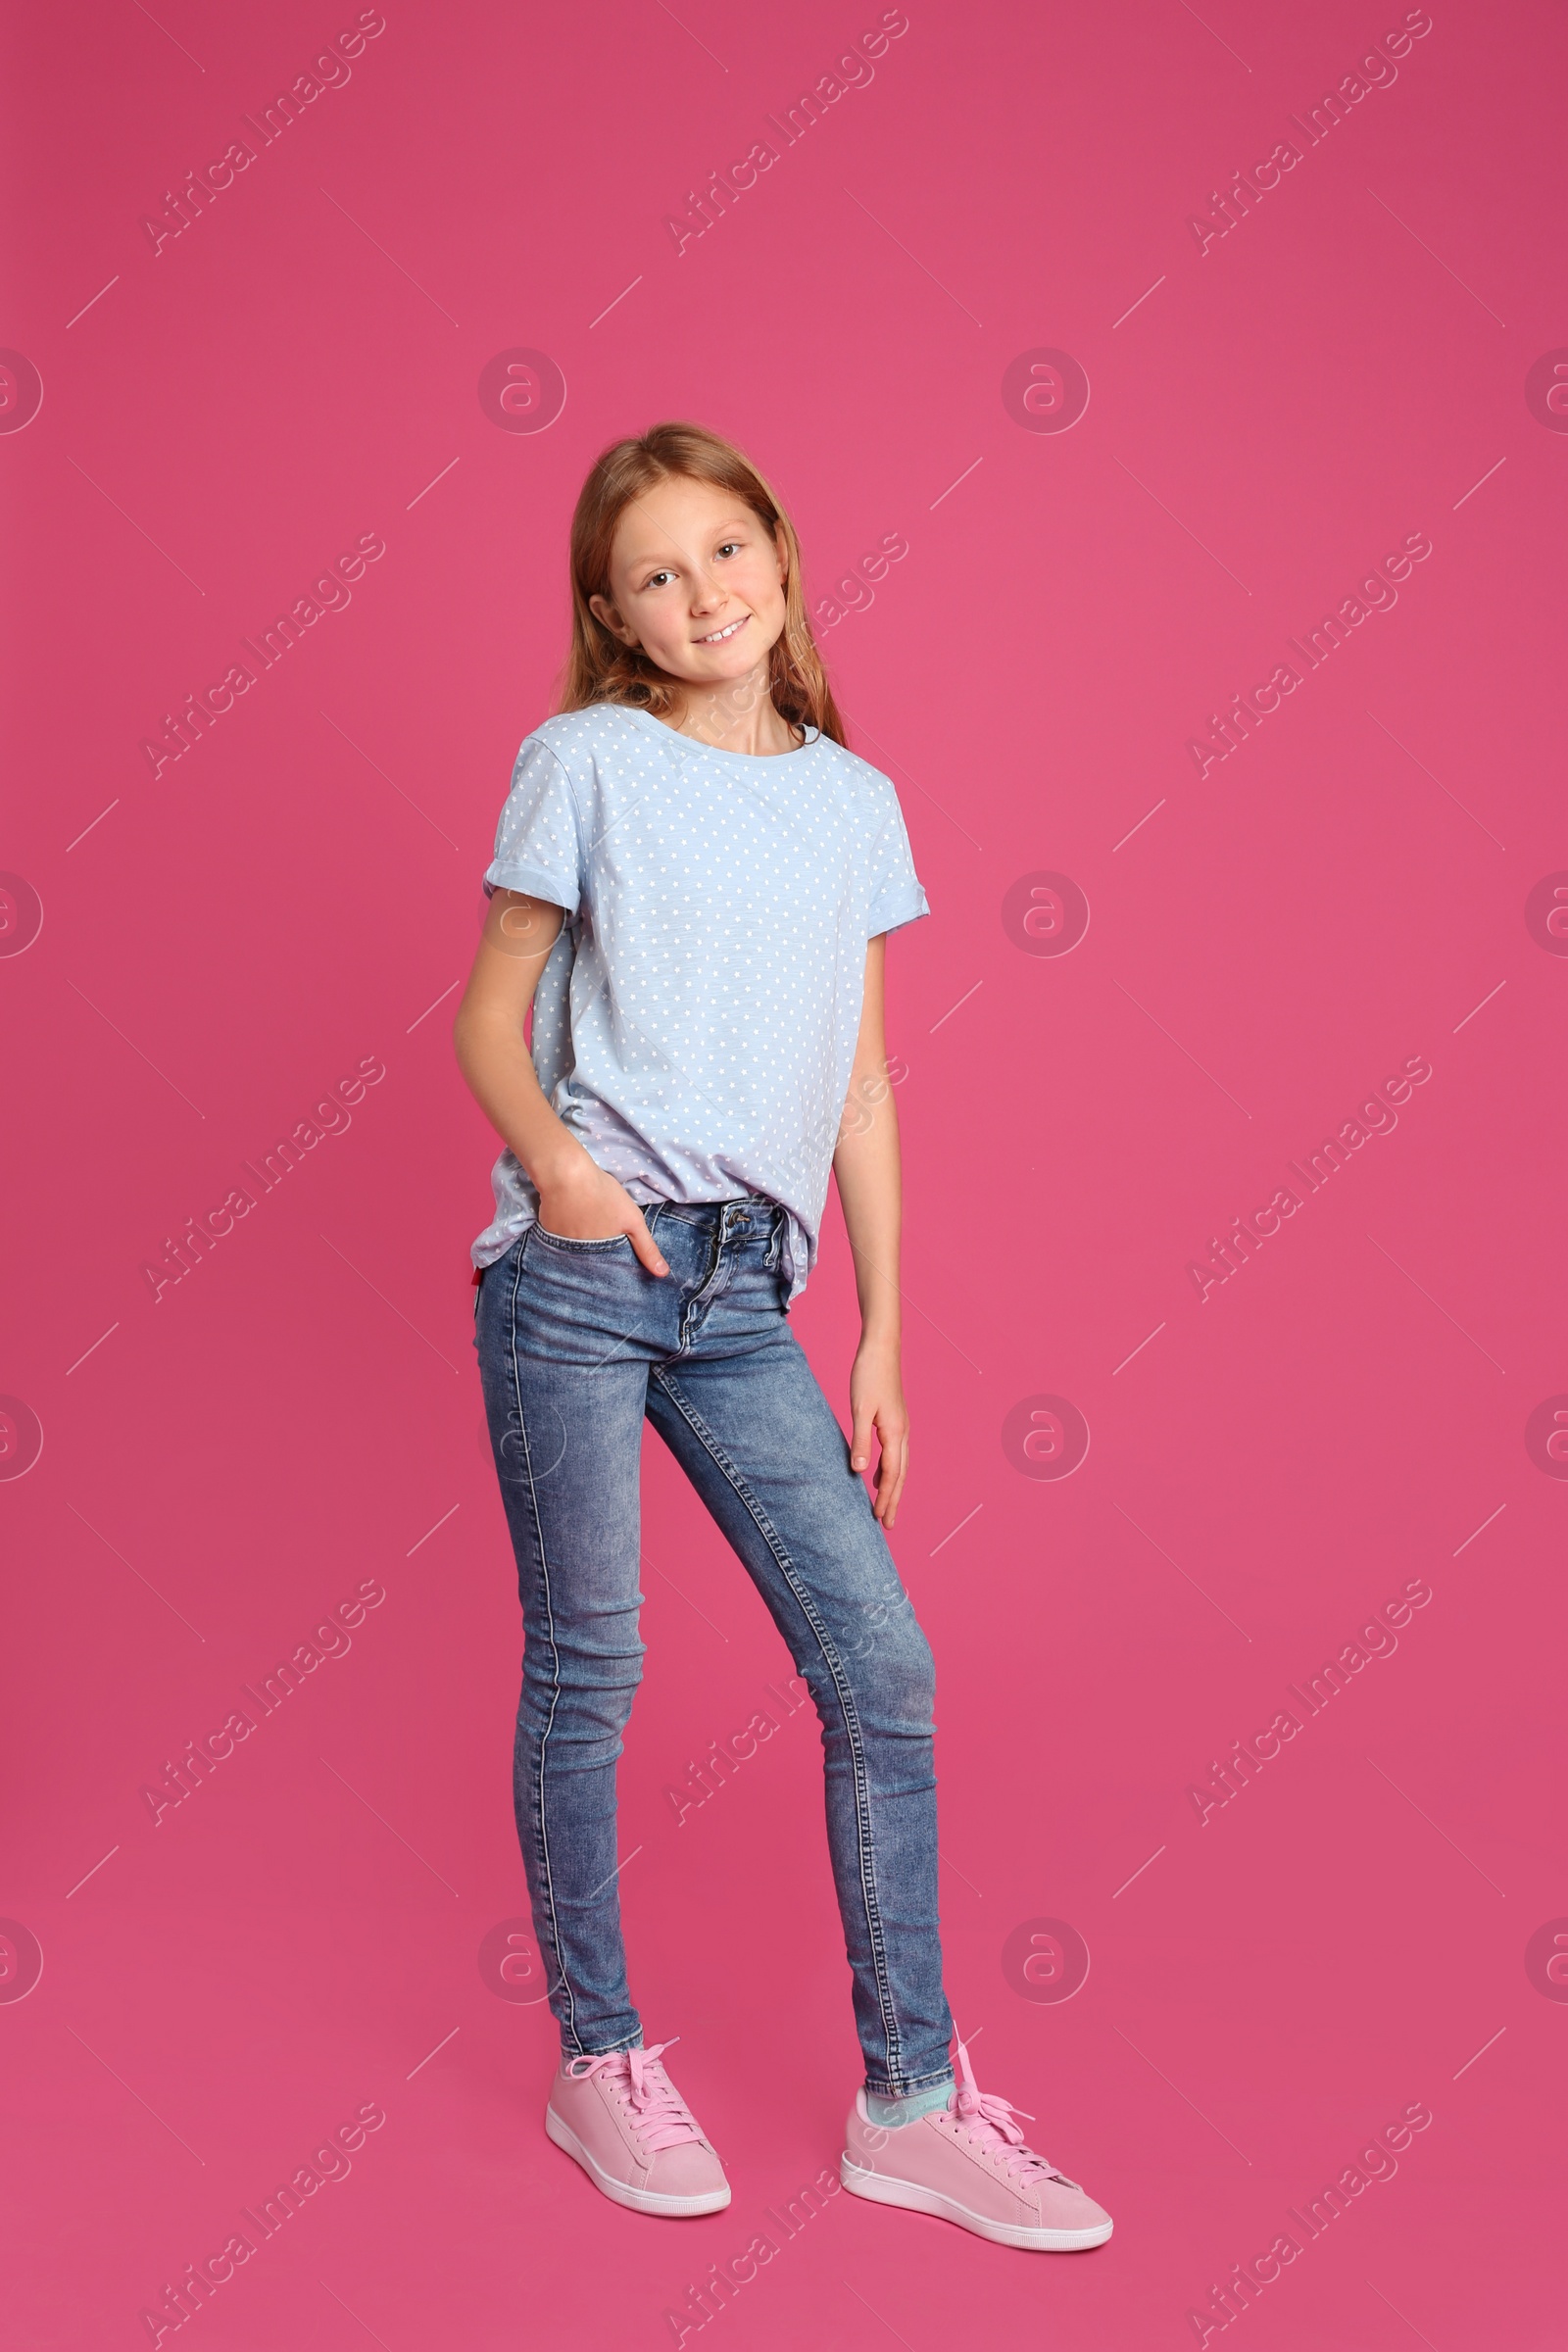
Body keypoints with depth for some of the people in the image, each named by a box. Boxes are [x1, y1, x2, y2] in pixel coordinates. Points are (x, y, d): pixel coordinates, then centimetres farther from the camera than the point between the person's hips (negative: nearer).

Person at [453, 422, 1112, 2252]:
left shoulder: (854, 804, 13)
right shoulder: (586, 763, 3)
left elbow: (861, 1087, 13)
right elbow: (488, 1016, 4)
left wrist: (882, 1338, 10)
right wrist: (553, 1162, -16)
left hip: (742, 1292, 4)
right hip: (577, 1269, -3)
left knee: (880, 1666, 0)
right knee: (586, 1668, 4)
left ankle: (912, 2102, 13)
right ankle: (599, 2065, 23)